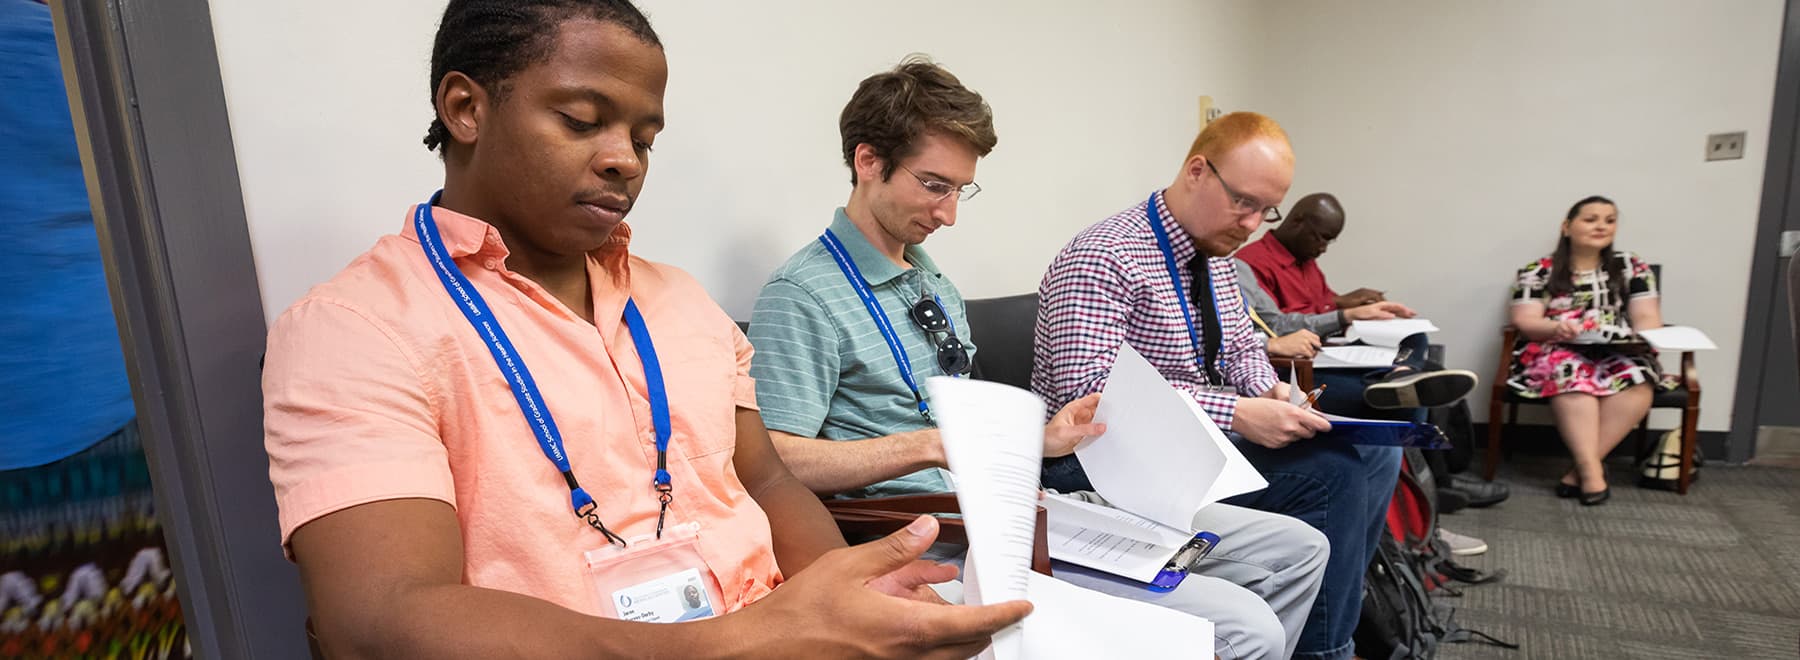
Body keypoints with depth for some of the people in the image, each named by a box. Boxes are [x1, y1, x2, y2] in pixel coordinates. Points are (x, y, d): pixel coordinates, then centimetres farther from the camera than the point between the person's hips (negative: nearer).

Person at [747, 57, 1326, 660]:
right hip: (948, 540, -9)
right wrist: (930, 445, -24)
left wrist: (1038, 440, 5)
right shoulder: (801, 297, -11)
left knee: (1297, 549, 10)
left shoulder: (936, 284, 17)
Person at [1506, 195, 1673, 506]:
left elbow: (1648, 318, 6)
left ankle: (1580, 468, -28)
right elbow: (1524, 320, -3)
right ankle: (1592, 469, -38)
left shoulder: (1632, 267, 14)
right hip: (1556, 351, -2)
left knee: (1638, 381, -32)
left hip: (1618, 354, 3)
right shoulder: (1538, 271, 6)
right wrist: (1555, 328, -25)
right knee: (1572, 375, -37)